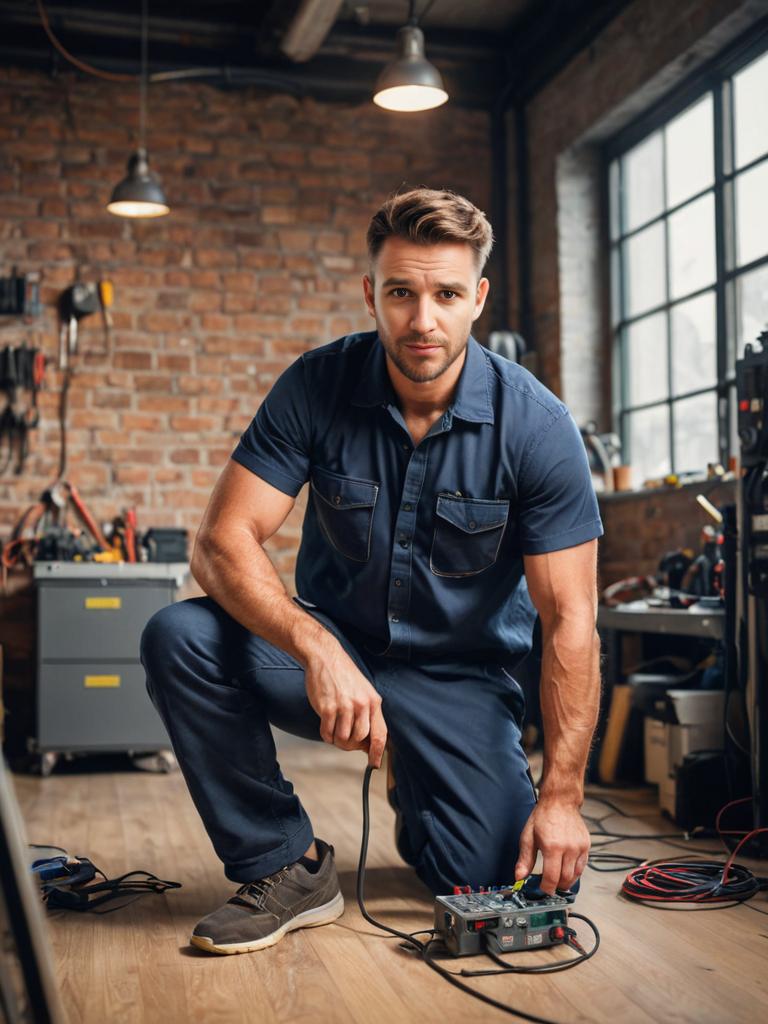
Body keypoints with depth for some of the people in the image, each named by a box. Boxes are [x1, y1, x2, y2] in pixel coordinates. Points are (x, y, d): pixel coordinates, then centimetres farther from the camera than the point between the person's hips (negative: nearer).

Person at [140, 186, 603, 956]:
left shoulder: (536, 424, -15)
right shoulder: (317, 387, -12)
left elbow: (569, 620, -14)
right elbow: (221, 543, -18)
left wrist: (562, 794, -20)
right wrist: (318, 650, -36)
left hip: (459, 676, 0)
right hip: (332, 650, 1)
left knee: (496, 881, -18)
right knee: (179, 638, -25)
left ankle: (418, 806, 21)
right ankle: (287, 867, -8)